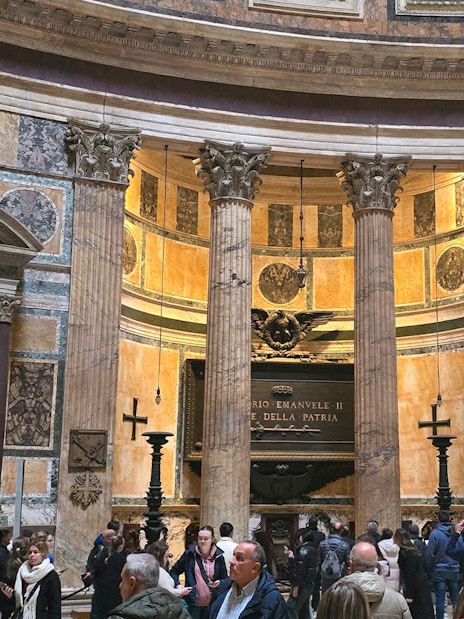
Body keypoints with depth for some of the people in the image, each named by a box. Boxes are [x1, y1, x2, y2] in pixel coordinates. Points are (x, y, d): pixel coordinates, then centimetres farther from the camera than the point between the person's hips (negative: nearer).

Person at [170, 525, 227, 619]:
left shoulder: (218, 557, 1)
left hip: (211, 604, 1)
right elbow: (174, 571, 5)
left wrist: (219, 582, -12)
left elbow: (225, 579, 10)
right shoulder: (189, 554, -2)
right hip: (193, 603, -1)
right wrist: (177, 585, -10)